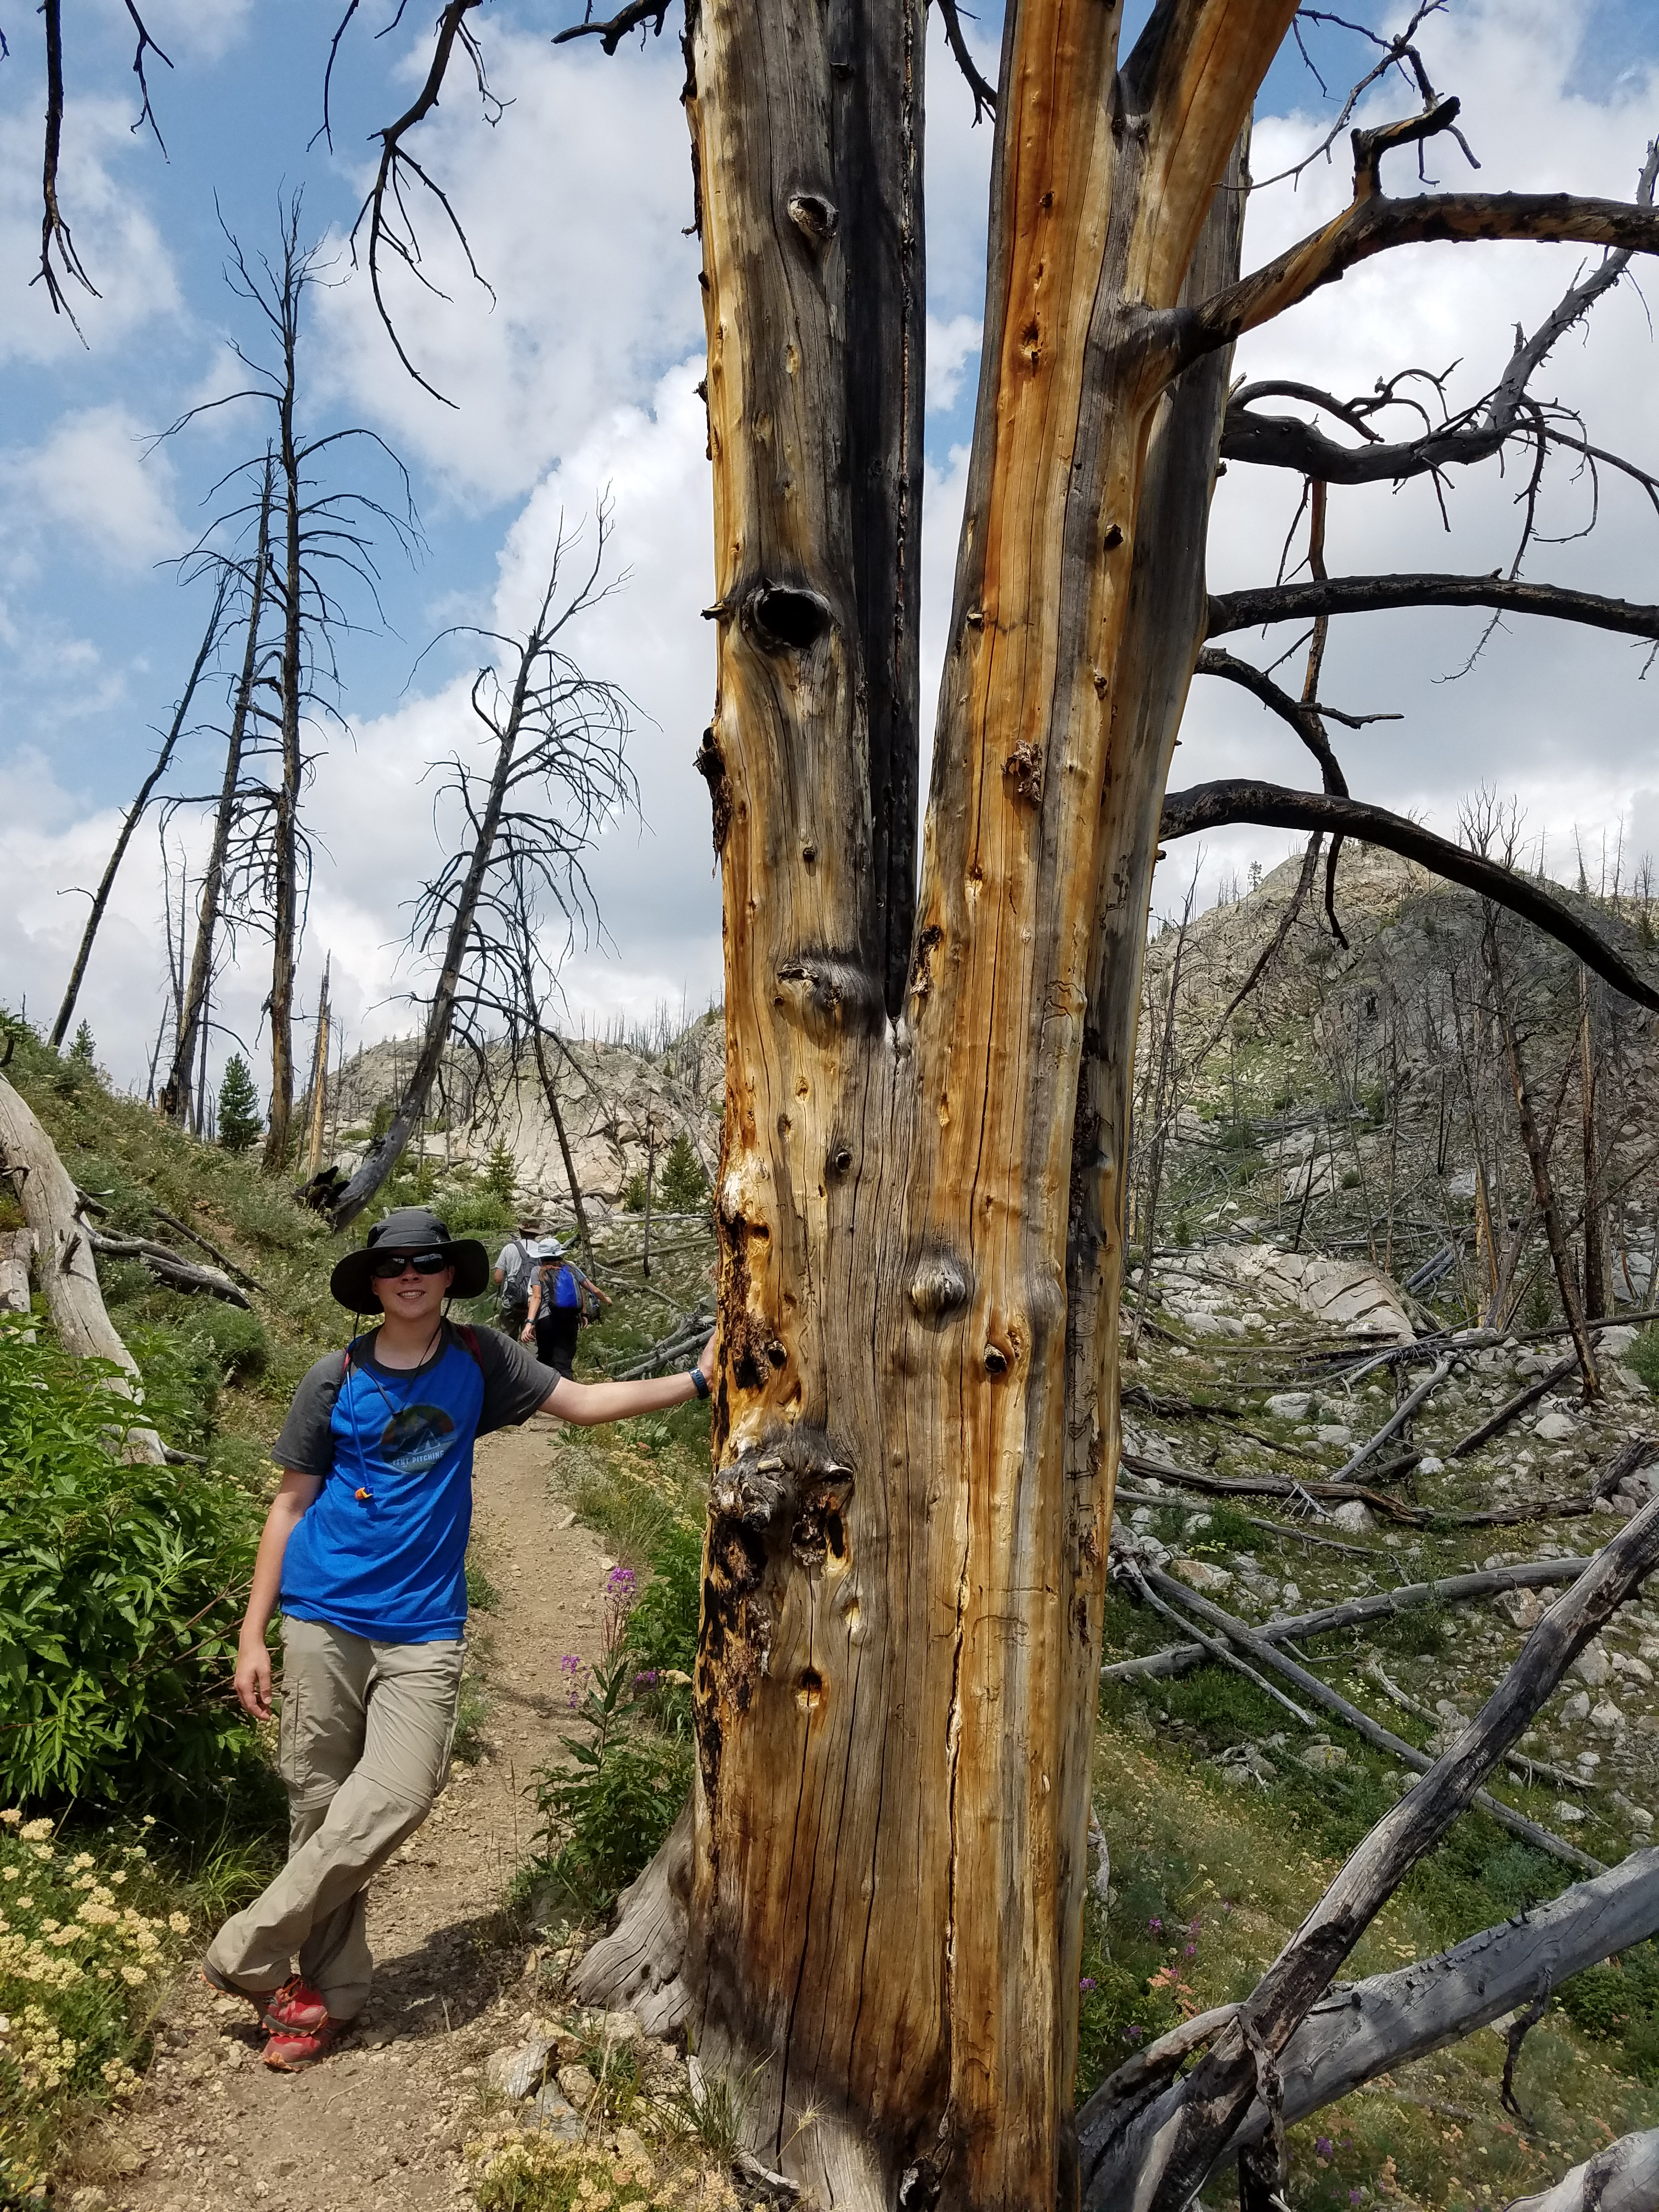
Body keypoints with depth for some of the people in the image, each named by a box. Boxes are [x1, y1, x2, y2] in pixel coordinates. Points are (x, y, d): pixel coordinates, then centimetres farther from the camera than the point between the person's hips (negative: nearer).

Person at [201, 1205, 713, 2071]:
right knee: (319, 1803, 4)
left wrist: (696, 1378, -5)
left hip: (422, 1628, 0)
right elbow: (291, 1504, 5)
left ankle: (244, 1956, 6)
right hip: (323, 1619, 0)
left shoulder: (479, 1361, 3)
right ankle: (330, 1992, 23)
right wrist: (253, 1633, 2)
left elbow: (583, 1402, 4)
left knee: (395, 1797, -13)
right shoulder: (334, 1381, 0)